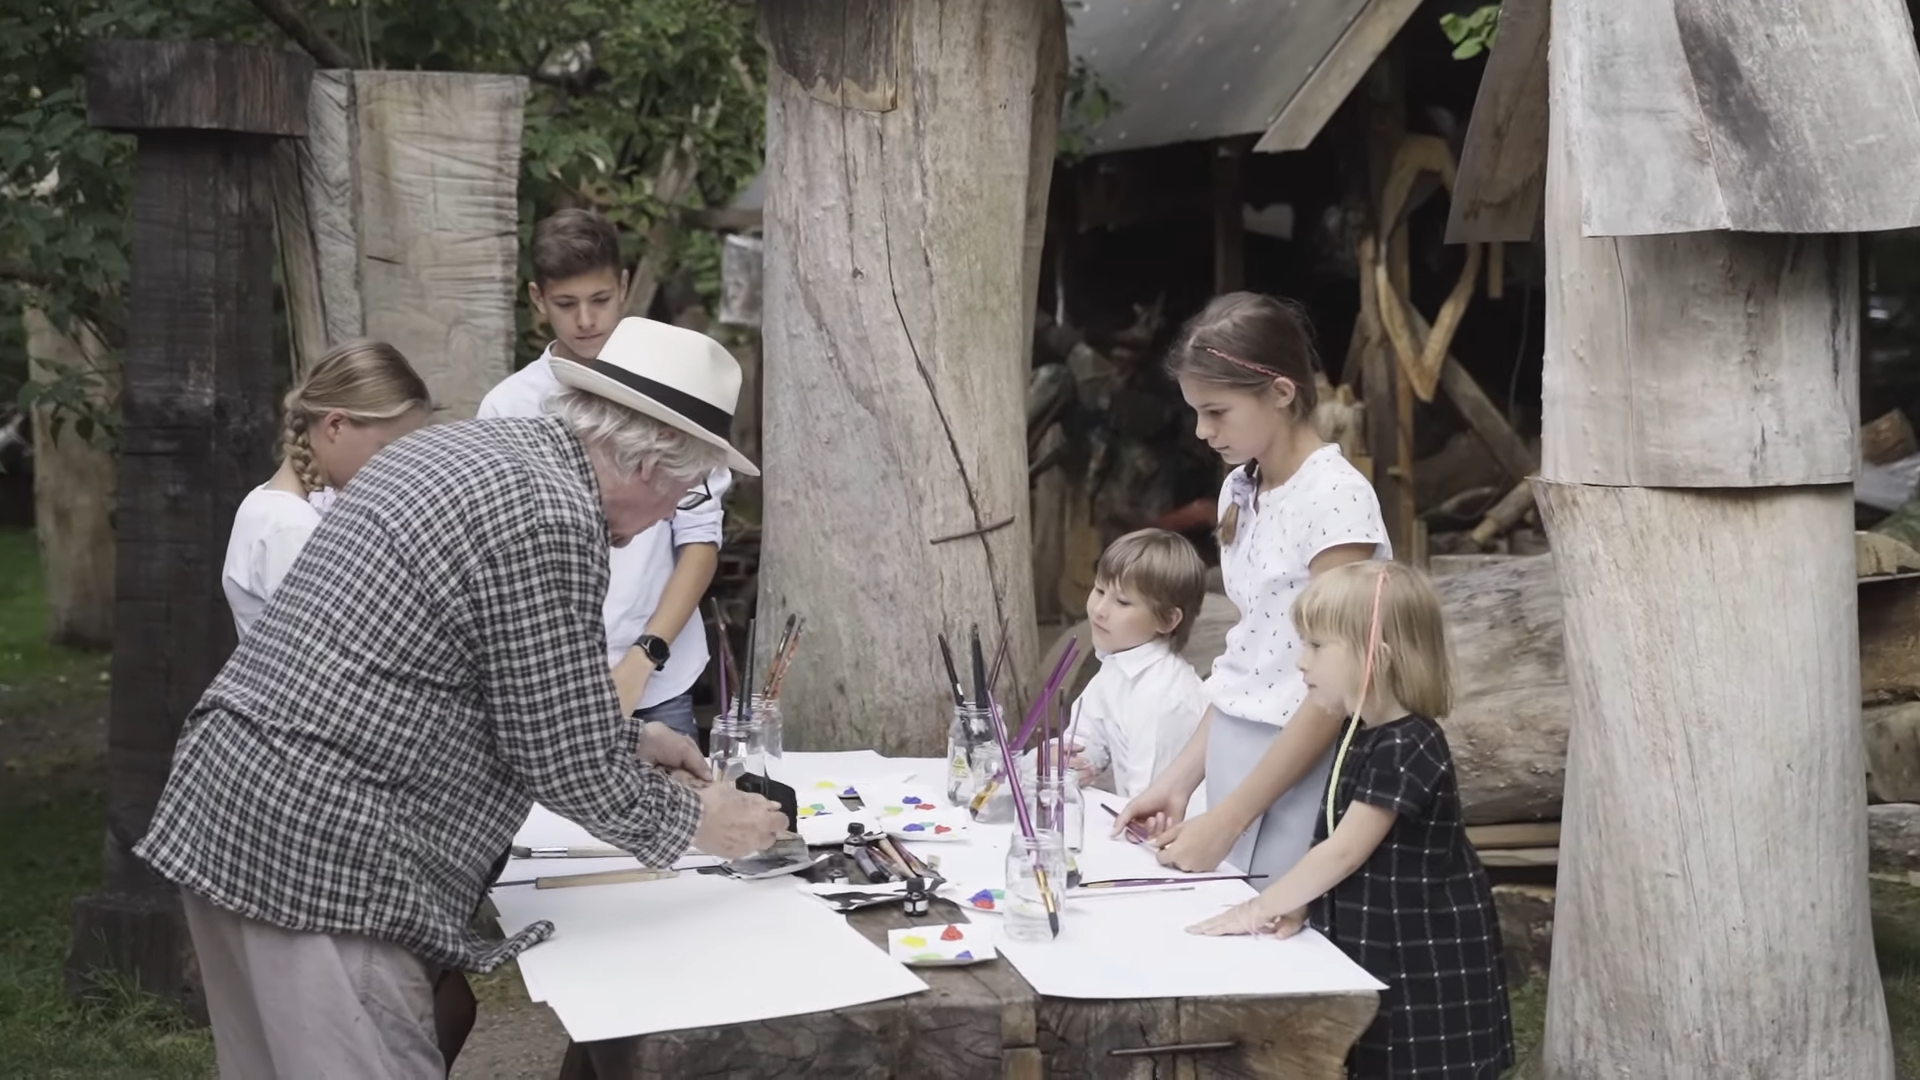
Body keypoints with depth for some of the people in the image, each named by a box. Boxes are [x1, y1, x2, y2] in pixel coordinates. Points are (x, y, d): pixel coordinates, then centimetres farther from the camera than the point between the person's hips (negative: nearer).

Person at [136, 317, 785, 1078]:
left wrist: (624, 737, 30)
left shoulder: (458, 447, 14)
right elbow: (568, 766, -11)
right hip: (321, 850, -10)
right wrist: (695, 821, 5)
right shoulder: (549, 513, -16)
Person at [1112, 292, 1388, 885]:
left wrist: (1225, 820, -17)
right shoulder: (1240, 491, 8)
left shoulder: (1335, 496, -16)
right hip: (1235, 762, 7)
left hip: (1298, 772, -7)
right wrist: (1181, 778, 5)